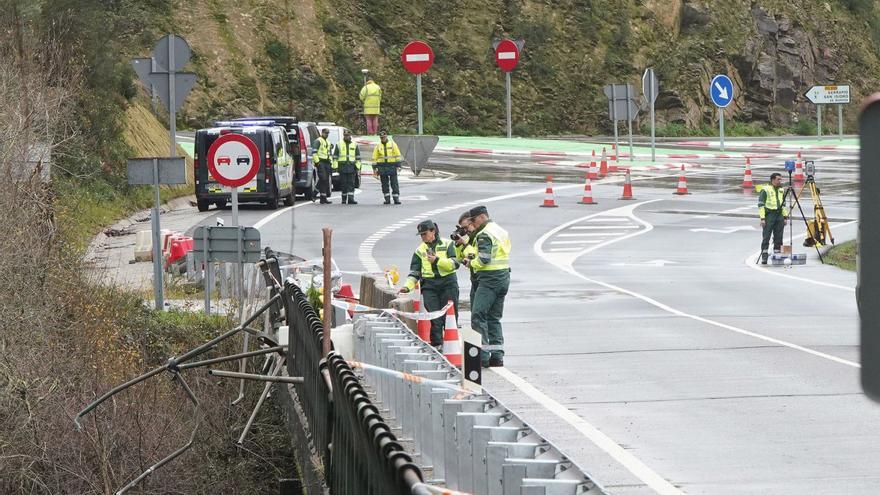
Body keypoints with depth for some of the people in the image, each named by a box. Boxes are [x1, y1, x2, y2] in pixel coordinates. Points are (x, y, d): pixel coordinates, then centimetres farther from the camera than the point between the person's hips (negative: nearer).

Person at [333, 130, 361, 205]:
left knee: (351, 184, -7)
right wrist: (335, 167, -1)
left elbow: (358, 157, 12)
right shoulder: (339, 145, 9)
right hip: (342, 167, 0)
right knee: (343, 184, 2)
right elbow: (335, 157, 7)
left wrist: (358, 167, 4)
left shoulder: (355, 145, 12)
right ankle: (344, 199, 10)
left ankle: (351, 199, -12)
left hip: (352, 167, 0)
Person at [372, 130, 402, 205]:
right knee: (385, 184, 3)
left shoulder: (392, 144, 3)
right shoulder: (378, 146, 7)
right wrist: (374, 168, 2)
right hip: (382, 167, 2)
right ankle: (387, 199, 8)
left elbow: (397, 155, 2)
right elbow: (374, 158, 7)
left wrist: (398, 165, -5)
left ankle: (396, 199, -4)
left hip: (392, 166, -2)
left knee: (394, 184, -5)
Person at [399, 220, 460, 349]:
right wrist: (407, 286, -4)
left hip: (448, 284, -1)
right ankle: (437, 345, -5)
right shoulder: (420, 250, 12)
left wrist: (437, 260, -17)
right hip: (429, 286, 1)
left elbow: (454, 264, -7)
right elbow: (414, 272, 11)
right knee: (435, 319, -8)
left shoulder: (447, 245, 5)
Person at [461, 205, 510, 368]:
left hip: (490, 279, -9)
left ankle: (483, 356, -15)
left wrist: (471, 263, -2)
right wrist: (474, 257, 10)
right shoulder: (502, 231, 18)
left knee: (478, 316, -8)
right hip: (504, 277, 9)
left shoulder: (484, 234, -12)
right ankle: (497, 356, 10)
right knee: (494, 318, 14)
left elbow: (484, 259, -21)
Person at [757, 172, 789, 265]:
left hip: (779, 215, 6)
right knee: (766, 237, -7)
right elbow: (761, 205, -7)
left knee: (778, 238, 6)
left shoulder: (781, 190, 15)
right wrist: (762, 218, -14)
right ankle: (764, 257, -8)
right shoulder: (765, 190, -5)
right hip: (769, 215, -6)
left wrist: (785, 217, 13)